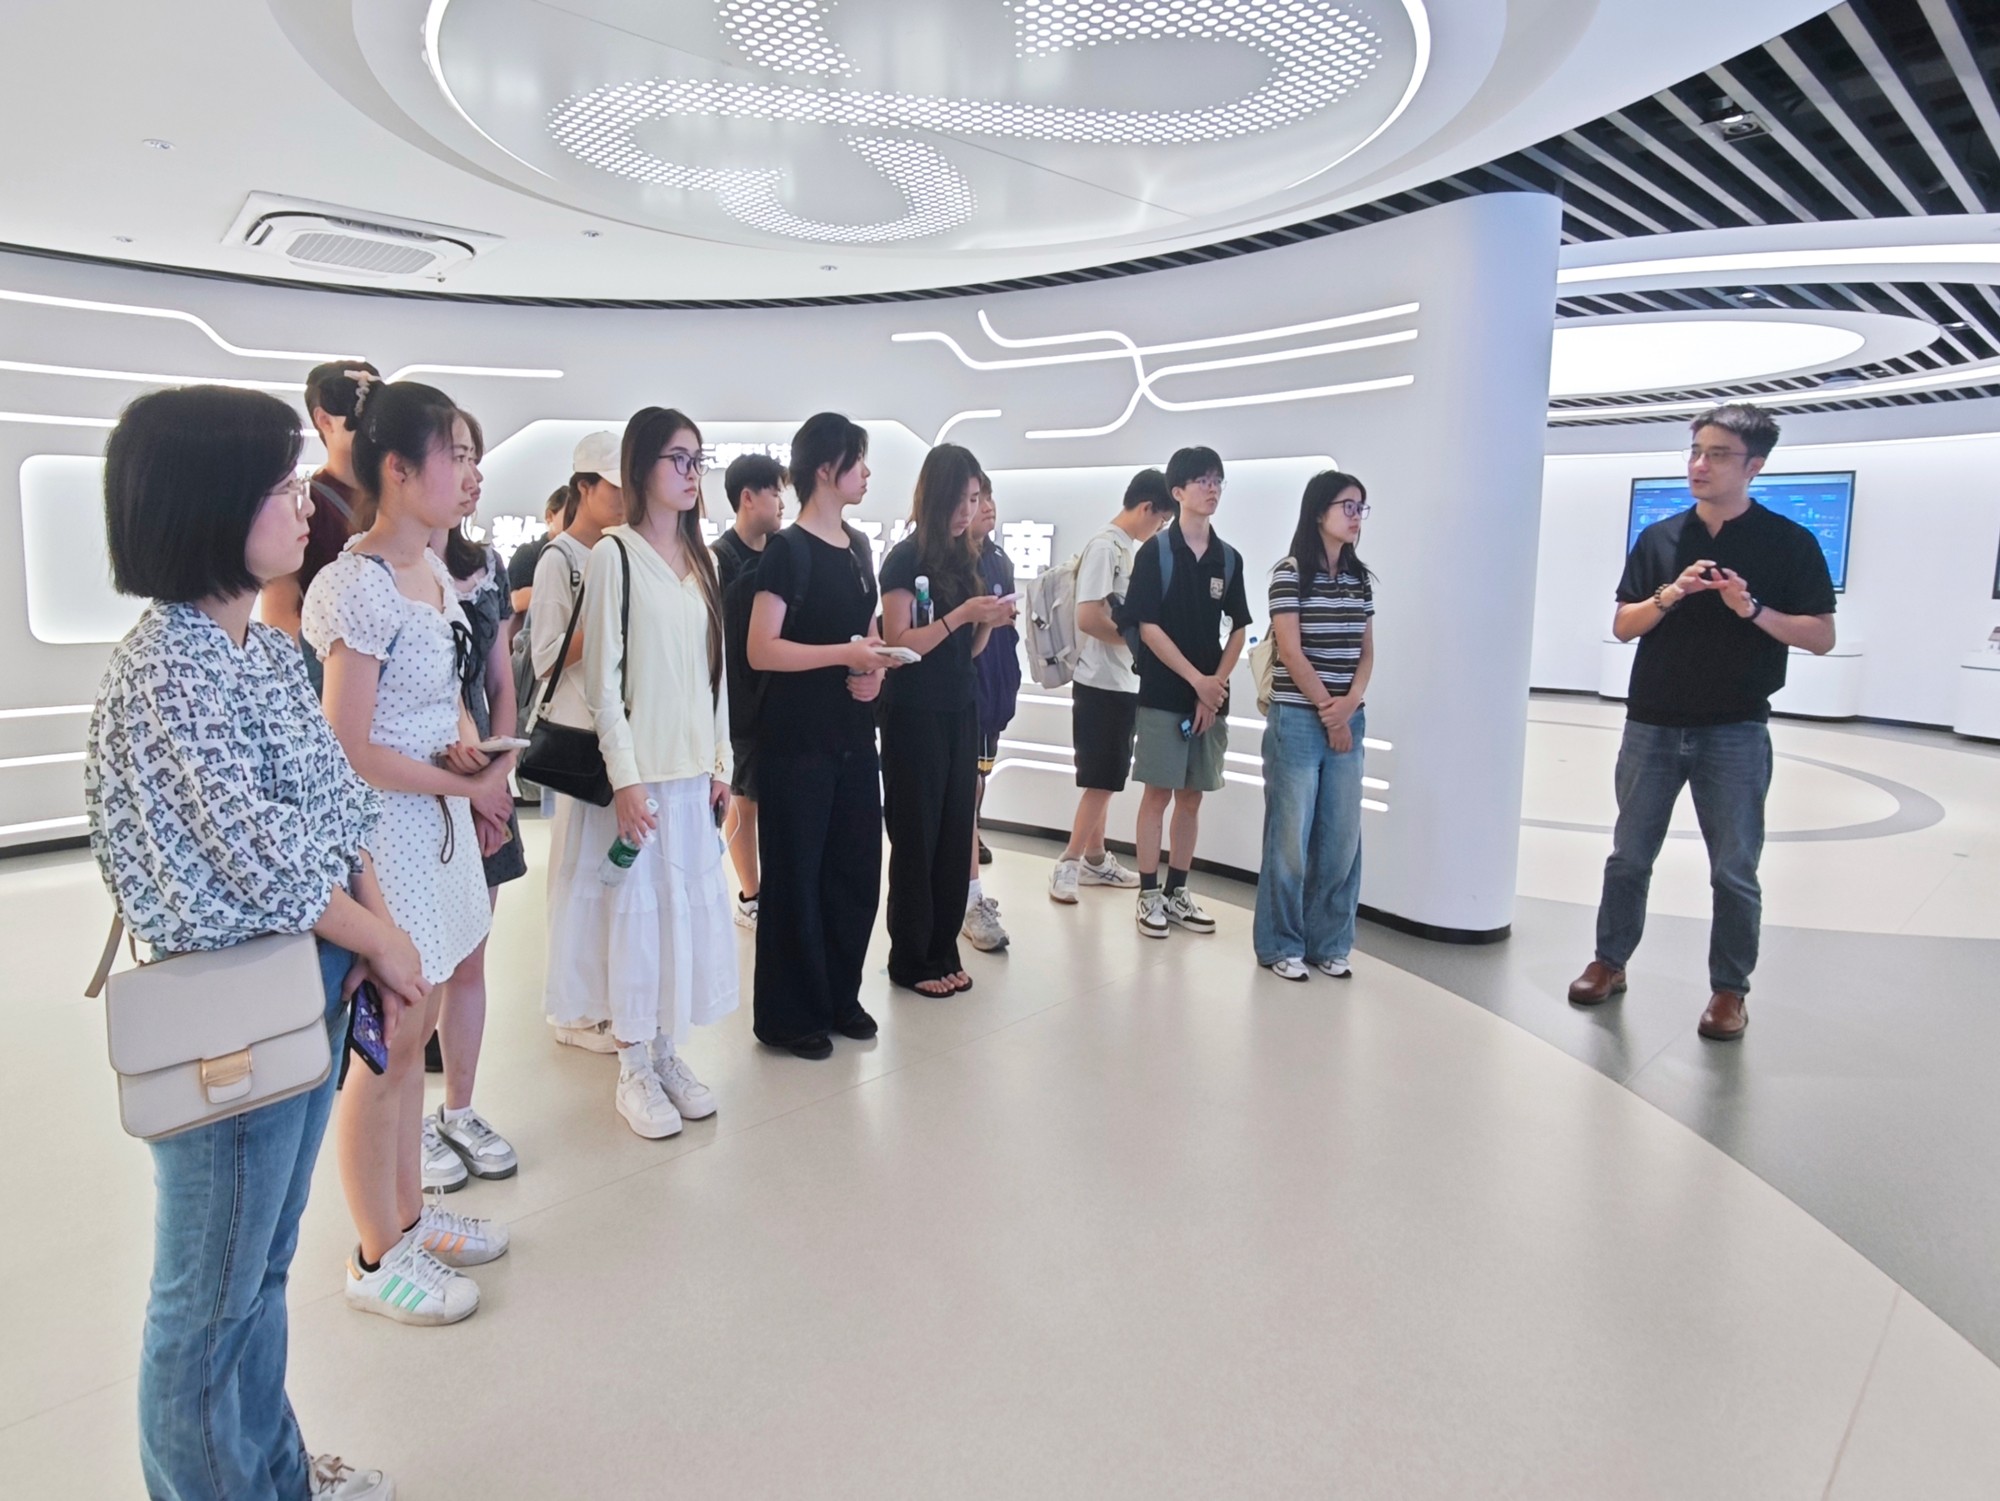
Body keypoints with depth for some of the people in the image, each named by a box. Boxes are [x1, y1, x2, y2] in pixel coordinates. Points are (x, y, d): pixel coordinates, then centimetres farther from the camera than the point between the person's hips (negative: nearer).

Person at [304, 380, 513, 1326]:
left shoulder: (433, 570, 7)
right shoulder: (357, 587, -19)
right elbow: (347, 750, -19)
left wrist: (465, 740, 0)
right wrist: (465, 783, -13)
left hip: (438, 821, 8)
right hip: (379, 834, -8)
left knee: (411, 1035, 19)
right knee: (386, 1049, 5)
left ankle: (411, 1214, 36)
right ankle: (378, 1259, 23)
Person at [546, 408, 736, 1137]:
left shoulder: (700, 560, 11)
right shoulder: (614, 555, -7)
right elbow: (603, 679, -11)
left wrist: (720, 763, 9)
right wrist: (624, 778, -14)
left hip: (694, 769, 6)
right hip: (639, 769, -6)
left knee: (688, 908, 10)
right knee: (635, 909, 2)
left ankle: (666, 1052, 24)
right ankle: (633, 1070, 15)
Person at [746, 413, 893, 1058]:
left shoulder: (857, 547, 12)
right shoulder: (789, 549, -10)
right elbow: (761, 649, -17)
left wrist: (874, 671, 1)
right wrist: (845, 654, -21)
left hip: (853, 735, 7)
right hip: (798, 738, -7)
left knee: (855, 870, 13)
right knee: (795, 876, 3)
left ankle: (839, 996, 29)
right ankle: (788, 1015, 17)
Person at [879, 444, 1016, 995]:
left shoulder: (964, 557, 11)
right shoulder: (906, 557, -8)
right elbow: (899, 643, -13)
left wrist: (989, 623, -5)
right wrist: (960, 615, -20)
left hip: (960, 712, 6)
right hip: (915, 716, -6)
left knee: (955, 835, 8)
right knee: (916, 838, 2)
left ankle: (944, 951, 20)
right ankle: (910, 960, 14)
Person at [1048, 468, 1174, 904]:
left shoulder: (1134, 549, 12)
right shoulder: (1105, 546, -15)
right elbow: (1088, 618, -22)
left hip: (1125, 681, 9)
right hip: (1102, 682, -9)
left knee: (1107, 779, 14)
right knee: (1101, 780, -5)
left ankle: (1095, 858, 24)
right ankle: (1068, 863, 4)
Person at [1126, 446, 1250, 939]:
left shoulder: (1228, 558, 8)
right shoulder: (1155, 551, -5)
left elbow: (1238, 630, 10)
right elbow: (1148, 626, -9)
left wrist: (1216, 686, -3)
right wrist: (1197, 680, -13)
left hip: (1211, 696, 4)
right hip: (1163, 694, -4)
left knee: (1192, 796, 9)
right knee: (1158, 793, -1)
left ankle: (1177, 892, 19)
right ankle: (1149, 894, 8)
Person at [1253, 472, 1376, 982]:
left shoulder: (1360, 578, 12)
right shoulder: (1289, 573, -6)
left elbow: (1366, 652, 10)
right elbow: (1291, 653, -10)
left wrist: (1350, 704, -7)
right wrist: (1327, 711, -8)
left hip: (1348, 721, 6)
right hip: (1297, 720, -5)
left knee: (1341, 838, 6)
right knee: (1290, 838, 1)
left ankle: (1328, 943, 19)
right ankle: (1281, 946, 13)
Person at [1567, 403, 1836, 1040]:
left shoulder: (1789, 543, -2)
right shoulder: (1658, 538, 6)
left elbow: (1821, 637, -3)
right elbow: (1623, 626, 5)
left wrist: (1753, 609, -19)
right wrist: (1669, 595, -14)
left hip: (1735, 734, -2)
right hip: (1652, 727, 3)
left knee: (1735, 872, 4)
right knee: (1628, 857, 11)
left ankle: (1729, 990, 17)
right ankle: (1609, 962, 24)